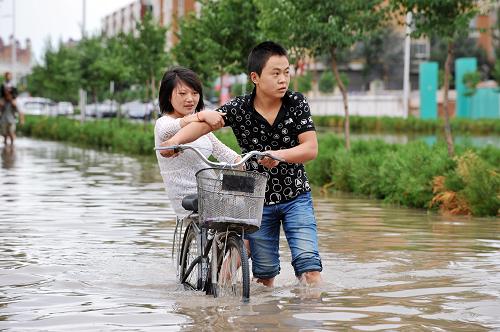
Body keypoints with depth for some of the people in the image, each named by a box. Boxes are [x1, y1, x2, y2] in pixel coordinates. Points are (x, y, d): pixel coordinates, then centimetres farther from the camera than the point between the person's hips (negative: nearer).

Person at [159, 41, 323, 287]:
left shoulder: (297, 104, -9)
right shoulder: (238, 108, -10)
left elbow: (311, 148, -16)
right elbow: (202, 123, -19)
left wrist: (279, 155, -35)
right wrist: (176, 140, -39)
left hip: (296, 198, 0)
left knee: (309, 265, -14)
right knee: (264, 273, 6)